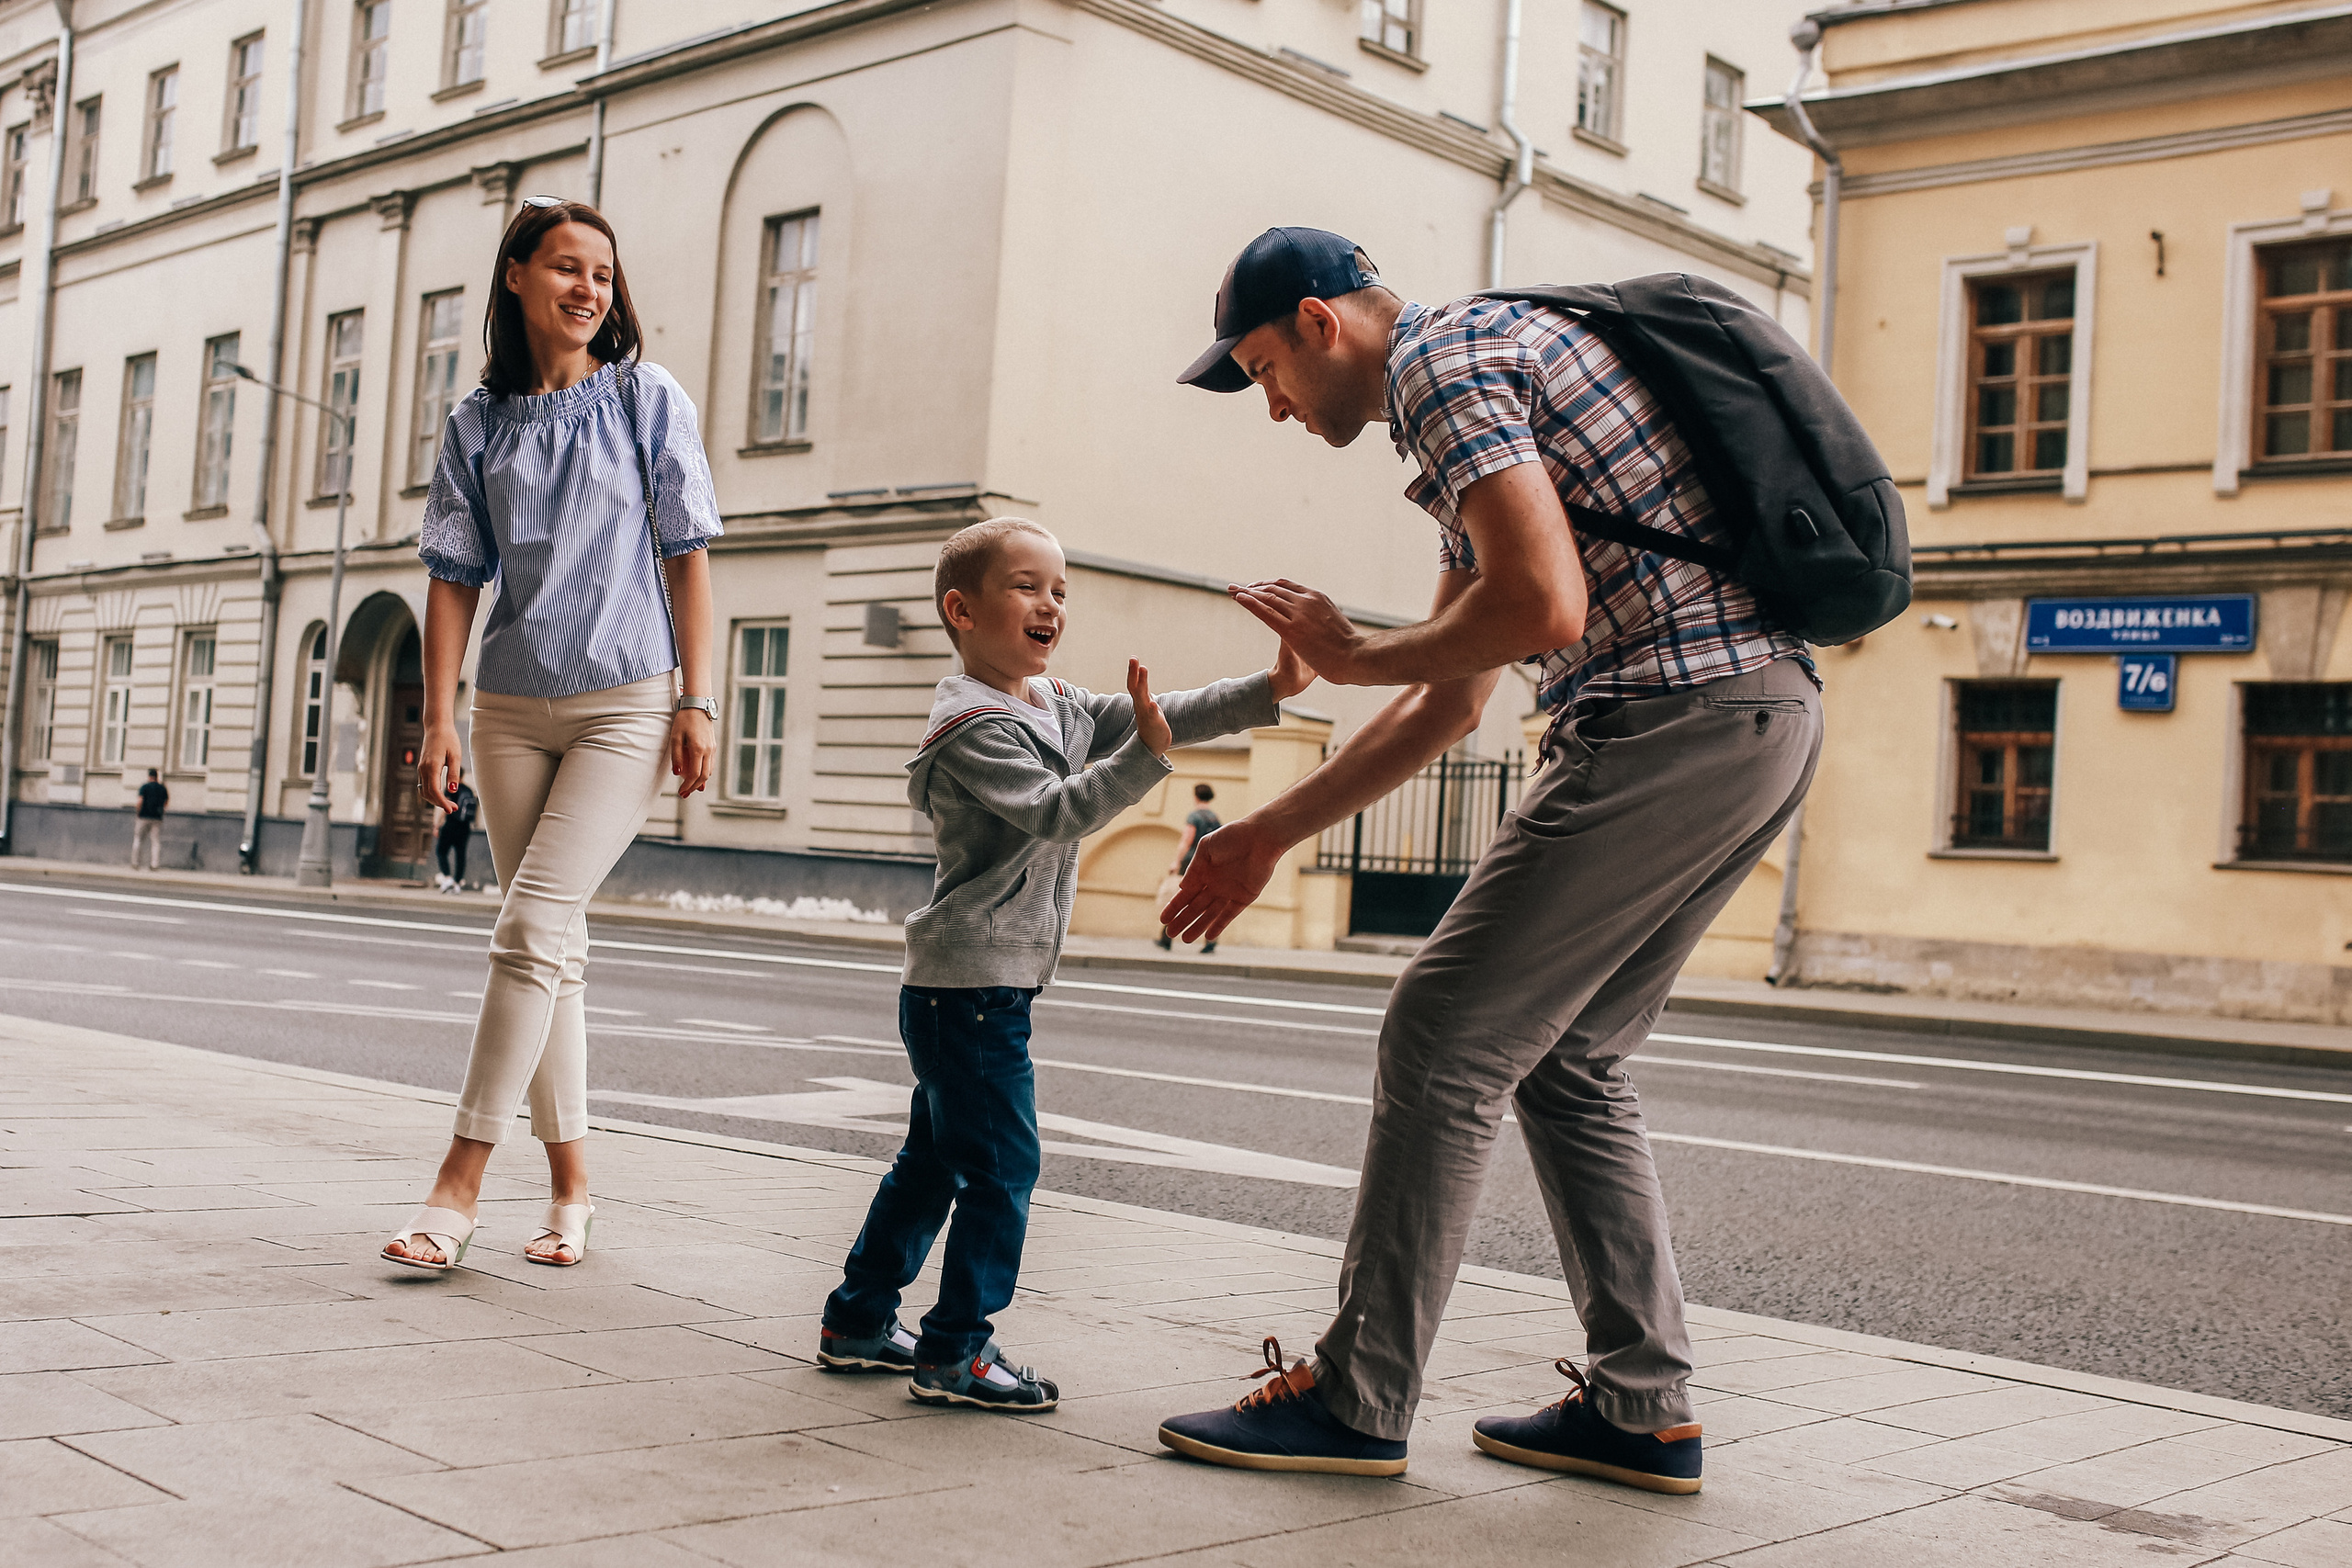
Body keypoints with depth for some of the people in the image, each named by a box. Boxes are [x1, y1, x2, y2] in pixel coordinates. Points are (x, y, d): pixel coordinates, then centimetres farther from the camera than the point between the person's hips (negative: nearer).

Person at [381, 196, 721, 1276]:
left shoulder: (649, 400, 2)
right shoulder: (478, 423, 8)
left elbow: (687, 557, 1)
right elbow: (453, 578, 7)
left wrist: (697, 702, -5)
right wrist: (438, 721, 0)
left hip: (627, 701, -3)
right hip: (513, 706, 4)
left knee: (534, 926, -14)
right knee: (551, 944, 6)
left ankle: (461, 1180, -9)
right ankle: (569, 1184, 15)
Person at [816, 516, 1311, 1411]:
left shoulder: (1058, 704, 12)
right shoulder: (974, 726, -16)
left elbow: (1163, 716, 8)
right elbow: (1056, 811, -25)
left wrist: (1269, 691, -2)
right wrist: (1145, 753, -36)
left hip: (982, 986, 10)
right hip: (971, 983, -10)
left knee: (933, 1159, 17)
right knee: (1001, 1163, -8)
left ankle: (858, 1320, 27)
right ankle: (954, 1352, -1)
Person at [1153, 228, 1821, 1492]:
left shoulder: (1441, 358, -5)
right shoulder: (1482, 371, 26)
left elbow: (1543, 605, -21)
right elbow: (1448, 703, 28)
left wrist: (1349, 654, -3)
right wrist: (1267, 836, 30)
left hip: (1670, 717, -10)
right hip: (1764, 722, 10)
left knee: (1446, 1041, -3)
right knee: (1568, 1056, 16)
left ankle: (1356, 1401, 5)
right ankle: (1640, 1409, 19)